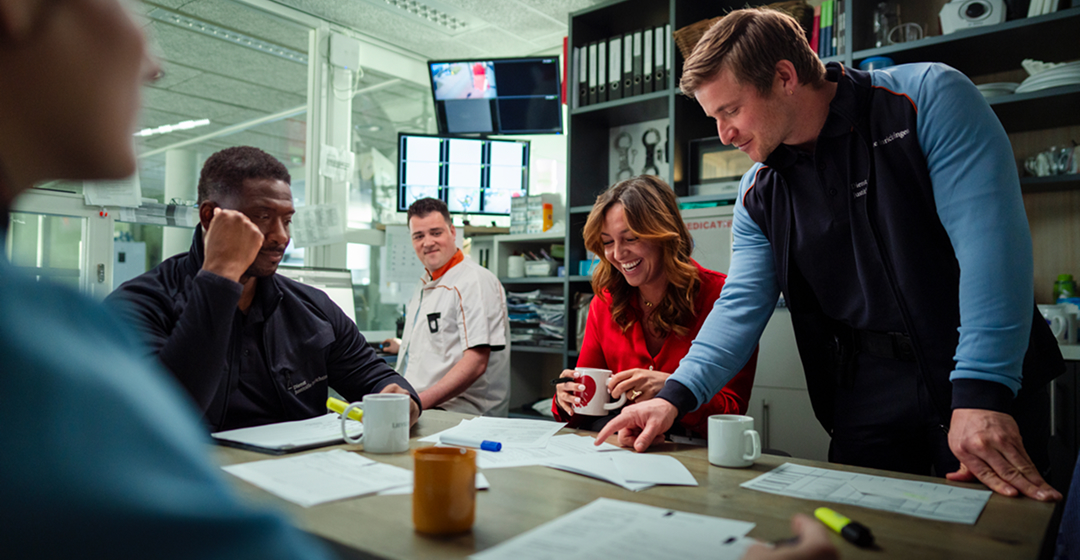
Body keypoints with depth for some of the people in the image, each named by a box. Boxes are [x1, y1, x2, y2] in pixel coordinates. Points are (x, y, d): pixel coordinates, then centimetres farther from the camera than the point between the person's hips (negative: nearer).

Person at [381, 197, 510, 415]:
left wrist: (421, 401, -25)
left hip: (458, 412, -9)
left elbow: (476, 362, -19)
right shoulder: (427, 285, 22)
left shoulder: (475, 281, -9)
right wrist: (405, 348, 50)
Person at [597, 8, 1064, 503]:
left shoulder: (929, 97, -11)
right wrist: (675, 395, -14)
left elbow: (990, 239, -20)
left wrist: (983, 393, -27)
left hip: (986, 386, -3)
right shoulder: (759, 193, 3)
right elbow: (741, 307, 0)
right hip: (868, 399, 4)